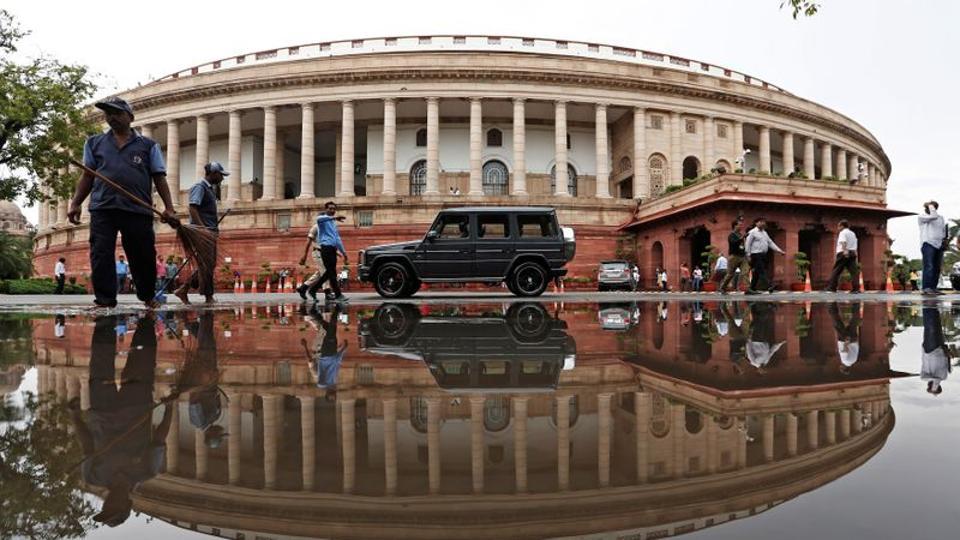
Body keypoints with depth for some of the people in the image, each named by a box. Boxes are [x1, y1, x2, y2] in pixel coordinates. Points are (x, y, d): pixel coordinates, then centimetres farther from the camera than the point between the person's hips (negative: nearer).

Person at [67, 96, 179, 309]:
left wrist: (169, 208, -5)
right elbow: (88, 176, 18)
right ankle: (104, 299, 1)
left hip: (138, 210, -2)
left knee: (143, 256, 3)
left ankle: (148, 297, 20)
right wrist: (75, 203, 6)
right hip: (102, 209, 2)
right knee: (100, 256, -4)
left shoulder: (148, 145, 12)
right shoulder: (94, 143, 19)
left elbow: (159, 178, 6)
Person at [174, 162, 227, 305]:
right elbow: (193, 208, -19)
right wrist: (202, 228, -26)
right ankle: (208, 297, -3)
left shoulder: (210, 188, 20)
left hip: (210, 232, 10)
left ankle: (183, 290, 15)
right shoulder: (199, 187, -8)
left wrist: (215, 228, 16)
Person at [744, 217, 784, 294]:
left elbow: (770, 243, 20)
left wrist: (779, 250, 11)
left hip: (764, 255, 8)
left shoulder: (764, 233, 20)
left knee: (757, 273, 7)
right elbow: (747, 244, -7)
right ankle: (769, 286, -27)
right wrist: (748, 255, -12)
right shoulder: (752, 232, -3)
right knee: (761, 271, -15)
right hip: (756, 255, -8)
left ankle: (752, 289, 11)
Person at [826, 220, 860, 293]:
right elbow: (855, 246, 25)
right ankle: (856, 288, -10)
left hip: (843, 254, -7)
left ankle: (831, 287, 0)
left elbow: (843, 242, -20)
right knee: (853, 270, -1)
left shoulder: (842, 233, -1)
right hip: (852, 253, 7)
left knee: (836, 270, 0)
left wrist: (845, 250, -35)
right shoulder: (853, 234, 24)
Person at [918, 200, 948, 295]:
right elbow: (934, 216, -15)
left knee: (937, 267, 1)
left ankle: (934, 287, 3)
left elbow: (943, 230, 24)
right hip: (928, 244, -6)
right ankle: (926, 288, -20)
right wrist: (930, 205, -3)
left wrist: (945, 239, 6)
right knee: (929, 266, -16)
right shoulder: (921, 217, 1)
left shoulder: (940, 218, 21)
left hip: (939, 245, 6)